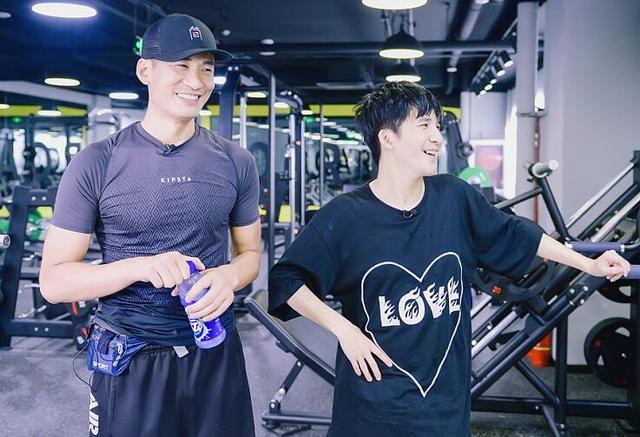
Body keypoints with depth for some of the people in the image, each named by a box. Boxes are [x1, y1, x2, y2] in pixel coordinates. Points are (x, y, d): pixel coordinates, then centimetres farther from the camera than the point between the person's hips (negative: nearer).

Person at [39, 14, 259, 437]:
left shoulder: (236, 162, 0)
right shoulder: (97, 163, -8)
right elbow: (54, 280, -7)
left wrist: (229, 277, -14)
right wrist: (141, 266, -24)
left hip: (216, 351, 3)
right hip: (130, 360, -2)